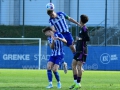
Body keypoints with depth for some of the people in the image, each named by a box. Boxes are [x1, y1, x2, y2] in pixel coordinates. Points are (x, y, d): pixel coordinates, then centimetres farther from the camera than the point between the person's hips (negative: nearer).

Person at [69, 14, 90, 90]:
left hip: (82, 50, -10)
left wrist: (80, 38, -13)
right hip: (78, 50, 10)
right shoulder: (82, 28, 15)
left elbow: (88, 38, -20)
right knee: (73, 64, 11)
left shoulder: (84, 28, -13)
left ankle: (78, 84, -5)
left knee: (79, 66, -8)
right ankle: (76, 82, 15)